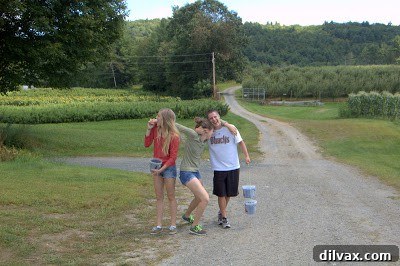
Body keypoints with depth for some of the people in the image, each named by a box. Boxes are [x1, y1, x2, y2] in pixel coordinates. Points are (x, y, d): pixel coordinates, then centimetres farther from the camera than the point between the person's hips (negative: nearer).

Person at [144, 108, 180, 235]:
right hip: (157, 166, 6)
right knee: (159, 197, 9)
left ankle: (173, 225, 14)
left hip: (169, 167, -5)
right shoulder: (156, 129, -4)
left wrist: (161, 169, -21)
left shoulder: (174, 136, -18)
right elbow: (147, 144, 3)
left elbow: (173, 157, -16)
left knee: (171, 196, 5)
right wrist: (149, 129, -7)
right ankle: (159, 225, 14)